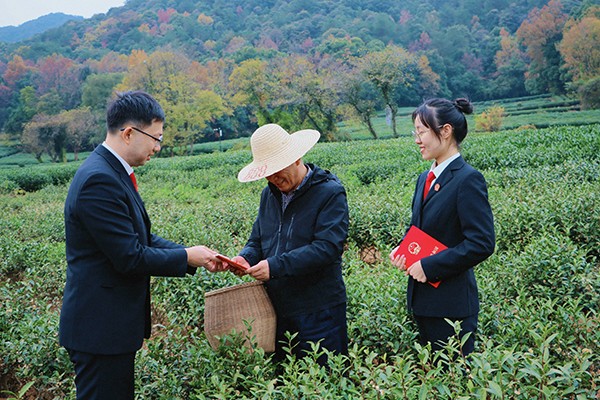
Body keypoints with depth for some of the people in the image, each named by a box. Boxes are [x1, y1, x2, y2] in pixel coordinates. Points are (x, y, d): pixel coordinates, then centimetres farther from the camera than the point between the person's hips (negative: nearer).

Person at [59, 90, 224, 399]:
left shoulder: (111, 172, 9)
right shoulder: (100, 181, -23)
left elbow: (141, 238, 12)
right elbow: (130, 257, -24)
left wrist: (197, 256, 3)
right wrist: (186, 257, -10)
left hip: (113, 325, 10)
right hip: (100, 329, -10)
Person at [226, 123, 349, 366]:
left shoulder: (330, 193, -11)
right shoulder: (270, 194, 11)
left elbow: (327, 247, -21)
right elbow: (257, 240, 17)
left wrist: (276, 266, -26)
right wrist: (245, 257, -7)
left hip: (318, 312, -6)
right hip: (276, 309, 7)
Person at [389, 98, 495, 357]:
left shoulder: (468, 179, -16)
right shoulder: (425, 178, 11)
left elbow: (482, 244, -21)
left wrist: (429, 266, -19)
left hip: (451, 305, -8)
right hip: (422, 300, 8)